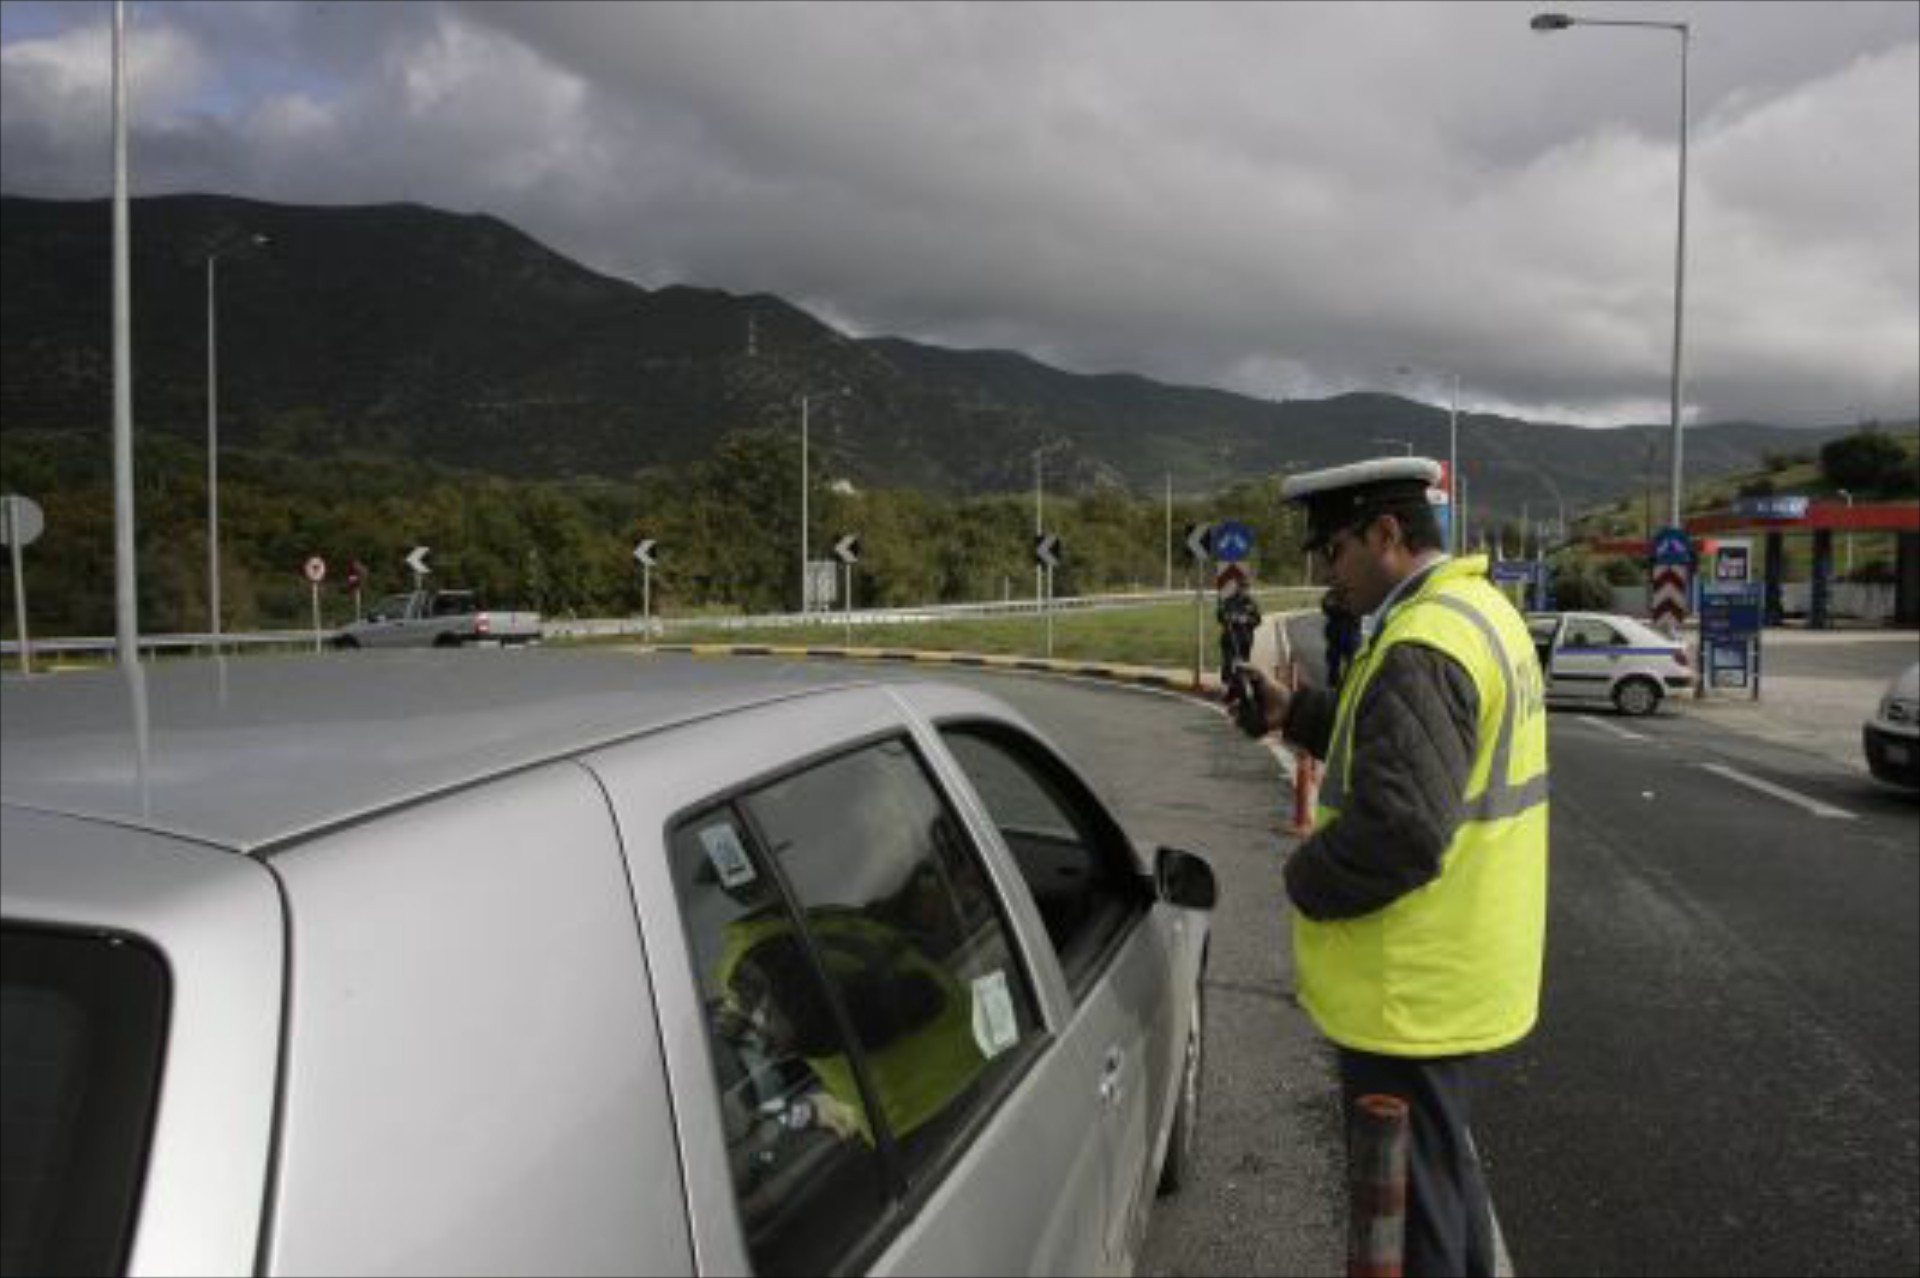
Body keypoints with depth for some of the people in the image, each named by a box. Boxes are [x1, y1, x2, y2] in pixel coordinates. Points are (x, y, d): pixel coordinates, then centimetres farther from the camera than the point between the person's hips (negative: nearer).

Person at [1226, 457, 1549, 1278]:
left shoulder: (1422, 647, -25)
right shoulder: (1478, 611, 8)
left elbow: (1399, 827, -32)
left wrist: (1306, 880, -15)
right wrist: (1301, 716, 5)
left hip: (1408, 989, -10)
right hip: (1458, 972, 10)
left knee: (1408, 1200, 7)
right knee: (1444, 1171, 27)